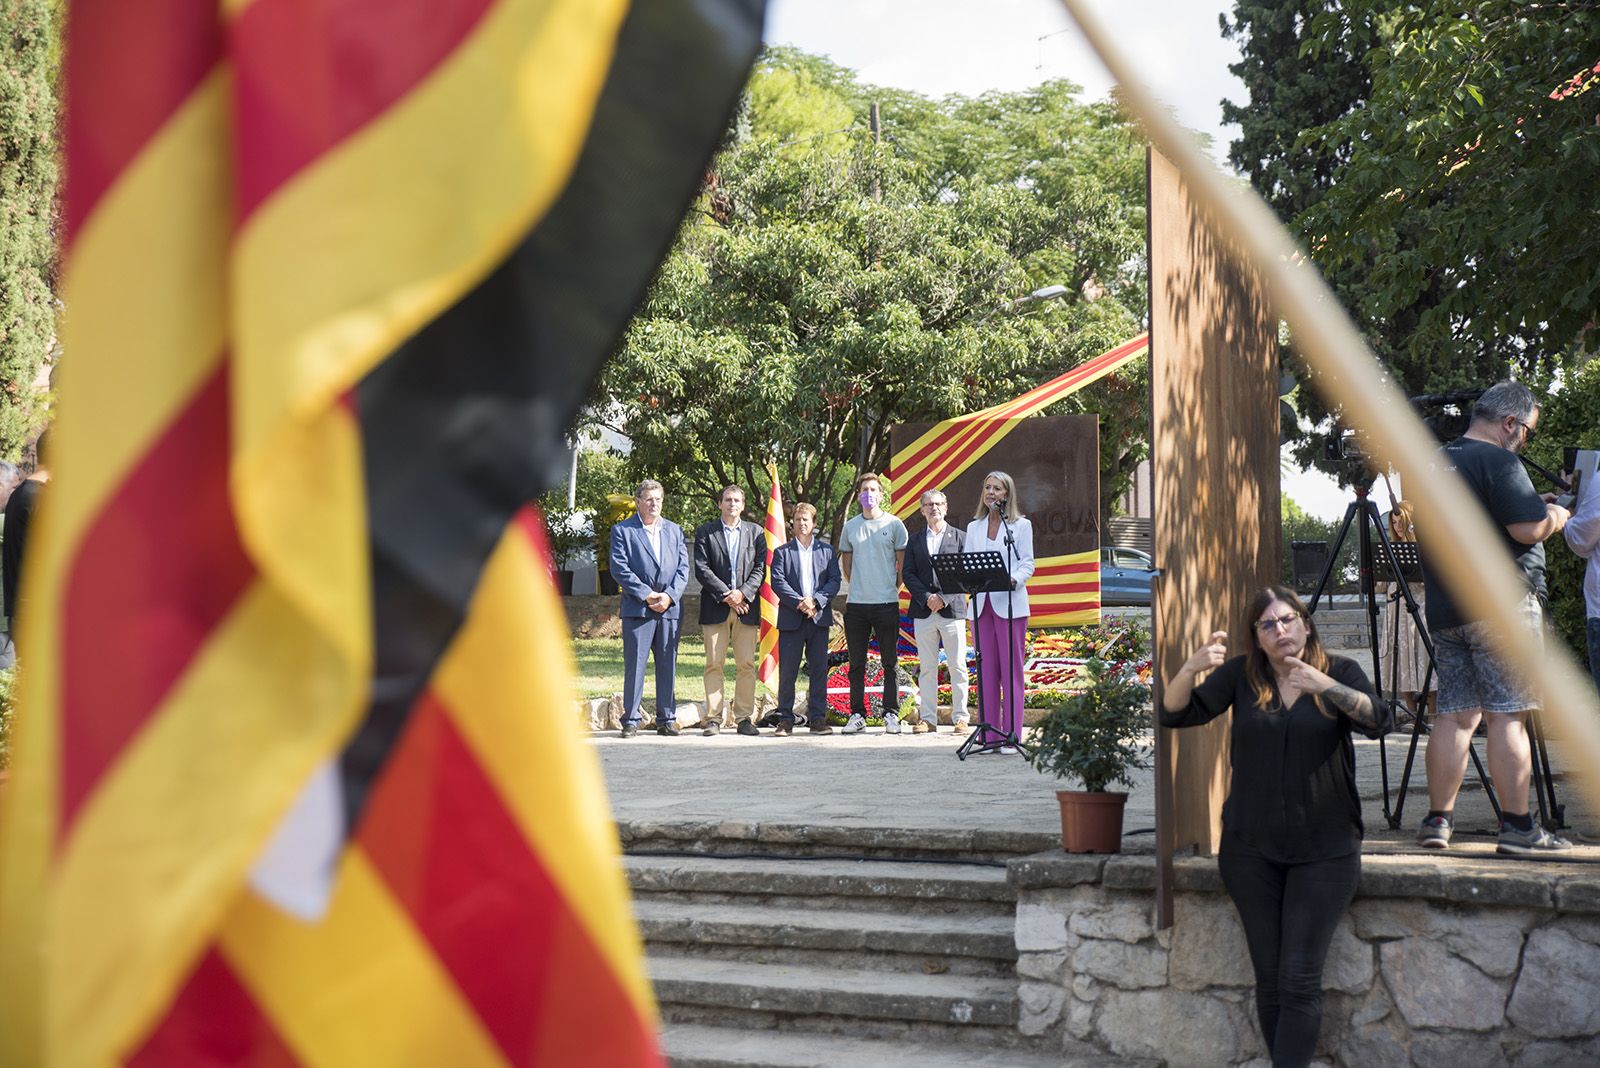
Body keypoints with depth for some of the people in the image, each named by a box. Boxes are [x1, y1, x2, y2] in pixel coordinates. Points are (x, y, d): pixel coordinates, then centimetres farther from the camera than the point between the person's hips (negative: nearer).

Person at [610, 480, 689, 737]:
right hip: (637, 608, -3)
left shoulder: (675, 530, 16)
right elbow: (619, 568, -5)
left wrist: (670, 595, -6)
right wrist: (646, 595, -11)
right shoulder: (622, 530, 4)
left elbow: (683, 567, 9)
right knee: (634, 665, -4)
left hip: (670, 607, 4)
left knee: (668, 665, 5)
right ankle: (630, 720, 2)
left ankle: (667, 719, 12)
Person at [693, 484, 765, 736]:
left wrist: (742, 593, -10)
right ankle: (714, 717, 1)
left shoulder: (755, 532, 13)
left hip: (747, 605, 1)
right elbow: (701, 568, -2)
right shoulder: (705, 532, 7)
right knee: (714, 664, -2)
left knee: (746, 665, 0)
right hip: (715, 607, -1)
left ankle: (744, 718, 4)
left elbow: (761, 568, 5)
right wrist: (726, 595, -10)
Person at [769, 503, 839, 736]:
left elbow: (834, 580, 3)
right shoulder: (782, 552, 8)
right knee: (787, 671, -1)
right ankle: (785, 720, 4)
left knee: (819, 670, 3)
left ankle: (817, 718, 8)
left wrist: (815, 601, -12)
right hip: (791, 619, -1)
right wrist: (799, 602, -15)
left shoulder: (827, 550, 12)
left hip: (819, 618, 1)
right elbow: (777, 581, -3)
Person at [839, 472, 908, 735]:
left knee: (890, 663, 2)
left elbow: (903, 563, 5)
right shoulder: (850, 526, 9)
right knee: (856, 664, 5)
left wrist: (895, 587, 1)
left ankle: (891, 715, 7)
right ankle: (857, 714, 11)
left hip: (887, 603, -3)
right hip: (856, 604, 3)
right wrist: (855, 587, 11)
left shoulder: (894, 524, 1)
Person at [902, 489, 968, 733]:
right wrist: (926, 598, -10)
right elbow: (909, 575, 6)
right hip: (923, 612, 2)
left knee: (958, 666, -1)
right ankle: (928, 718, 8)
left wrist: (944, 598, -13)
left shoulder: (960, 538, 5)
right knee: (927, 668, 4)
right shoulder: (915, 541, 13)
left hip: (952, 610, -2)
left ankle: (960, 717, 4)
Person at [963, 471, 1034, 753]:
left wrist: (1013, 579, -20)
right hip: (981, 604, 4)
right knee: (986, 670, 4)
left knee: (1011, 670, -4)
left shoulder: (1021, 525, 6)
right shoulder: (974, 527, 17)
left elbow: (1027, 563, 0)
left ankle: (1011, 736, -2)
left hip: (1010, 604, -4)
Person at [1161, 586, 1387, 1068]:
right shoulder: (1241, 674, 1)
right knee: (1269, 978, 6)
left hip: (1325, 851, -2)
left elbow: (1375, 720, -18)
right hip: (1251, 849, 2)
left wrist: (1324, 685, -33)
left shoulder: (1339, 671, -1)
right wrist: (1192, 667, -24)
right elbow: (1174, 714, -5)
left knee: (1299, 980, -8)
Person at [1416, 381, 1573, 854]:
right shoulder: (1498, 462, -10)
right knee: (1508, 716, -6)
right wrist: (1555, 515, 3)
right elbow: (1529, 528, -19)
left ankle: (1438, 819, 8)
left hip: (1443, 610, 8)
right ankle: (1517, 827, -5)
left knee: (1454, 716, 9)